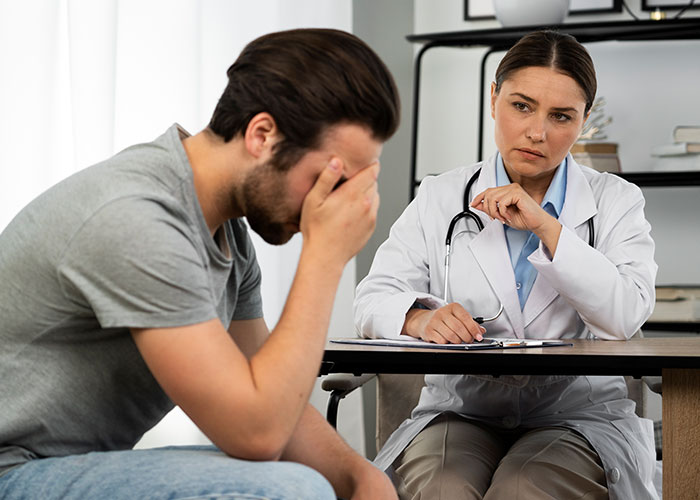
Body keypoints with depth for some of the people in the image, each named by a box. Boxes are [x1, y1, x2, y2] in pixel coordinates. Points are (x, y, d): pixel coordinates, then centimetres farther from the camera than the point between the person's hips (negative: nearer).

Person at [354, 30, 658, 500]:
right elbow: (375, 298, 1)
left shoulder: (615, 201, 8)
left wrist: (545, 226, -13)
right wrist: (421, 318, -23)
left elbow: (627, 316, -9)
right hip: (460, 409, 1)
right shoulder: (440, 198, 11)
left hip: (576, 414, -1)